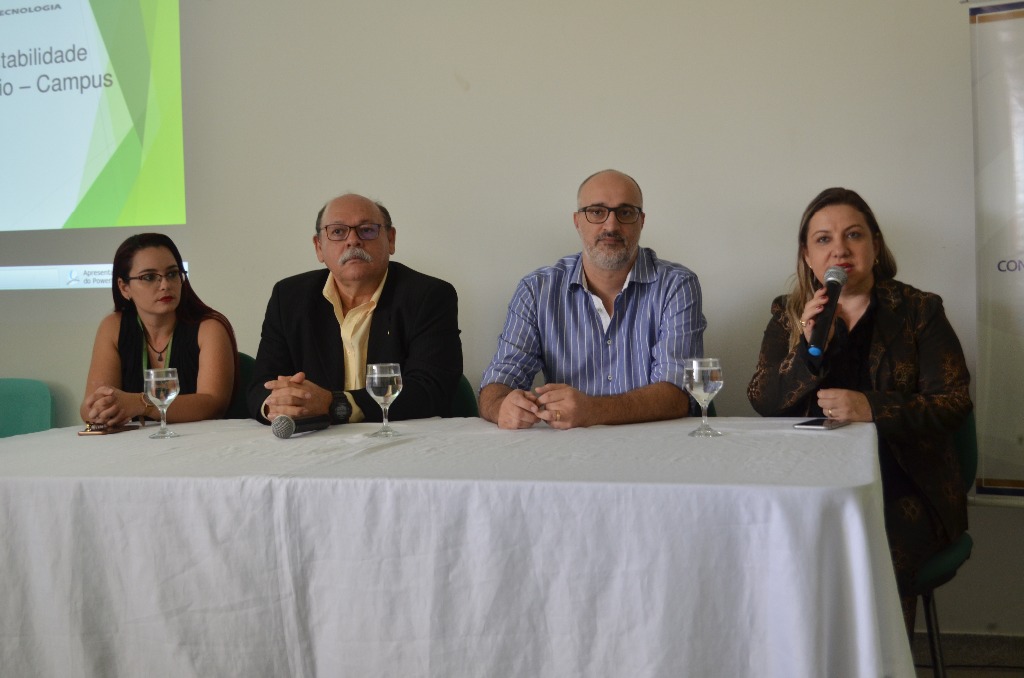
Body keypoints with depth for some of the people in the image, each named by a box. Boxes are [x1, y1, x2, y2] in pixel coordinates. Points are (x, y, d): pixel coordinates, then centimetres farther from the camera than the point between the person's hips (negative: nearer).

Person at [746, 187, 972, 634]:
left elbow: (953, 403, 0)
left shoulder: (919, 311, 7)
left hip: (901, 484, -1)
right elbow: (762, 401, 5)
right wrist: (810, 348, -11)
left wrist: (873, 408, -16)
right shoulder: (788, 315, 14)